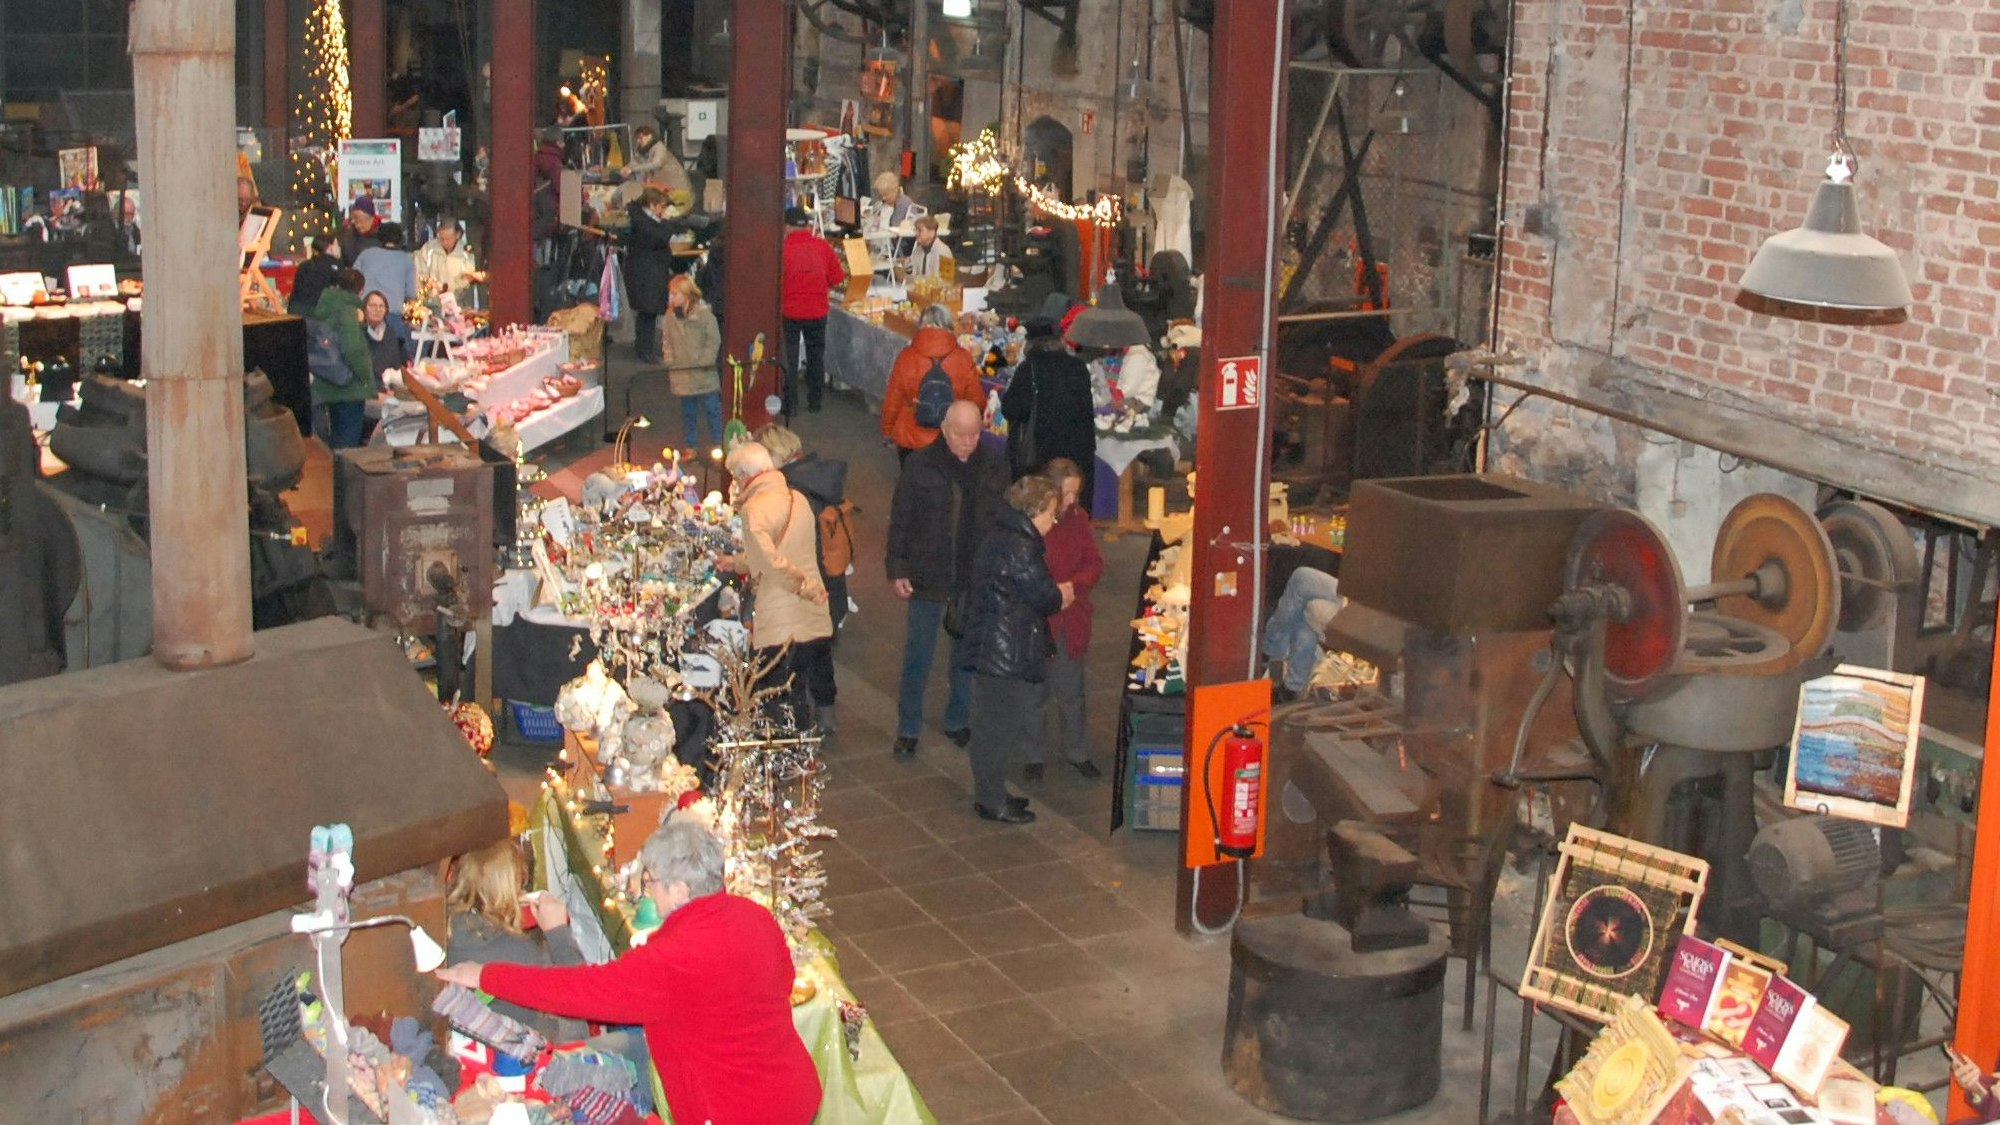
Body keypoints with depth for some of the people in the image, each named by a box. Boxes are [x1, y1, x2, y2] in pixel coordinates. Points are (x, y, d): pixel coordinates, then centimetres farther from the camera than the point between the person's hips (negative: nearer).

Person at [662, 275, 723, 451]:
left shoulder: (704, 314, -10)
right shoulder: (670, 316, 3)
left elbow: (714, 340, -7)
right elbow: (667, 342, 10)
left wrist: (705, 361, -13)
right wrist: (669, 362, 1)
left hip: (704, 373, -4)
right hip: (681, 373, 4)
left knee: (711, 408, 3)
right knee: (688, 412, 11)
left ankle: (717, 444, 13)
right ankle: (690, 446, 20)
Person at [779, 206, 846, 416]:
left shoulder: (783, 248, -15)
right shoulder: (822, 246, -4)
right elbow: (837, 277, 0)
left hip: (790, 311, -3)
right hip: (817, 311, 3)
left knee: (789, 359, 8)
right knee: (816, 356, 17)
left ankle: (790, 404, 8)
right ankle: (815, 401, 23)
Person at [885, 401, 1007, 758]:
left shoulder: (994, 468, -2)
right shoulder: (919, 466, -9)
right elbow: (900, 520, -4)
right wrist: (897, 569, -7)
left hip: (976, 581, 2)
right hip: (927, 578, -2)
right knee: (917, 657, 5)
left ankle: (958, 721, 32)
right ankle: (908, 729, 17)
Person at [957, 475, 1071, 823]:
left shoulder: (999, 539, 11)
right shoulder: (1019, 549, -21)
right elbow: (1043, 596, -16)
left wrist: (1054, 594, 7)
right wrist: (1062, 596, 4)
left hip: (988, 648, 10)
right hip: (1006, 656, -10)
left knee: (991, 726, 18)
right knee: (999, 727, 0)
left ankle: (990, 794, 28)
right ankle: (992, 801, 9)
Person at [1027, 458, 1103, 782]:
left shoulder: (1078, 518, 0)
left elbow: (1094, 563, 3)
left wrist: (1073, 586, -16)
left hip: (1071, 623, 4)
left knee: (1071, 693, 15)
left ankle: (1077, 752, 32)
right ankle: (1033, 756, 27)